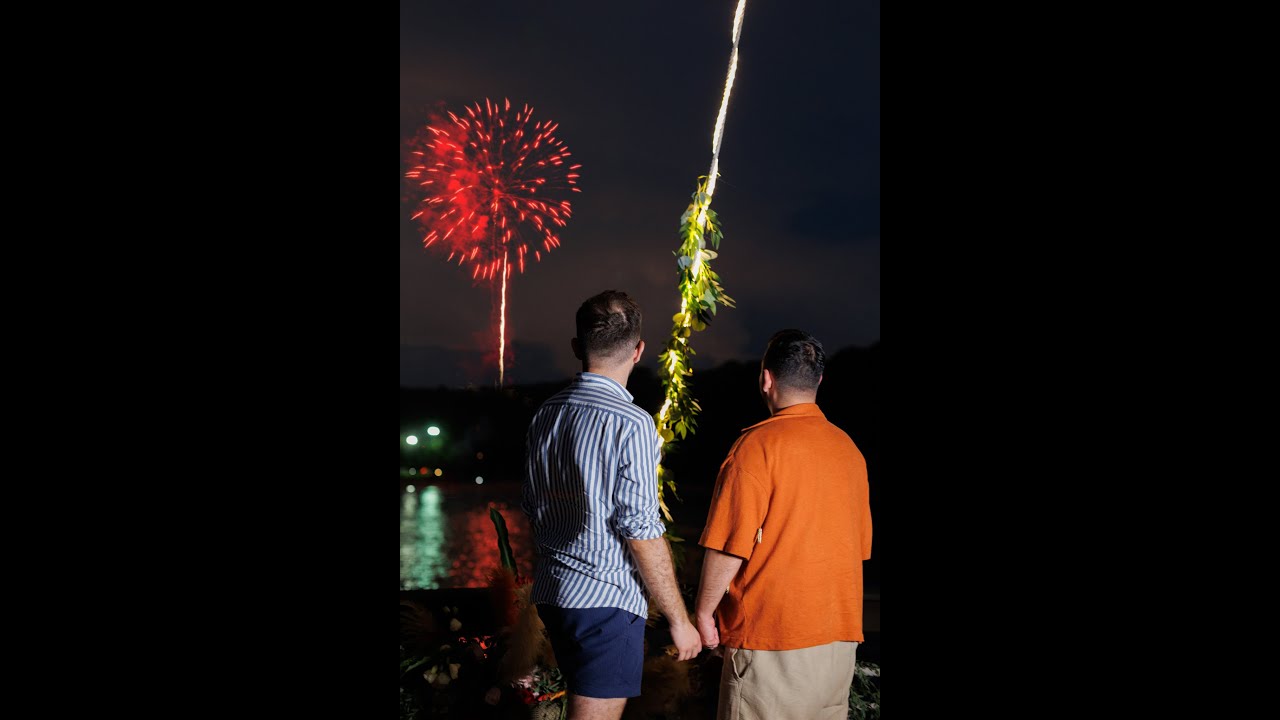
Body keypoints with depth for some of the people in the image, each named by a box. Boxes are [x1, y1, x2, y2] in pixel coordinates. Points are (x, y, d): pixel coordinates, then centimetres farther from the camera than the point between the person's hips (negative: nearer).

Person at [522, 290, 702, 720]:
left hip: (550, 591, 8)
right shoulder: (631, 424, -17)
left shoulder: (545, 414, 6)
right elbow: (642, 533, -18)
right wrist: (679, 619, -10)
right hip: (606, 598, -8)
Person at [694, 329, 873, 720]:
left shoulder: (759, 444, -13)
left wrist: (703, 612, -4)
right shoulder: (848, 448, 8)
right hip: (840, 637, 7)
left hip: (772, 639, -7)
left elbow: (730, 547, -16)